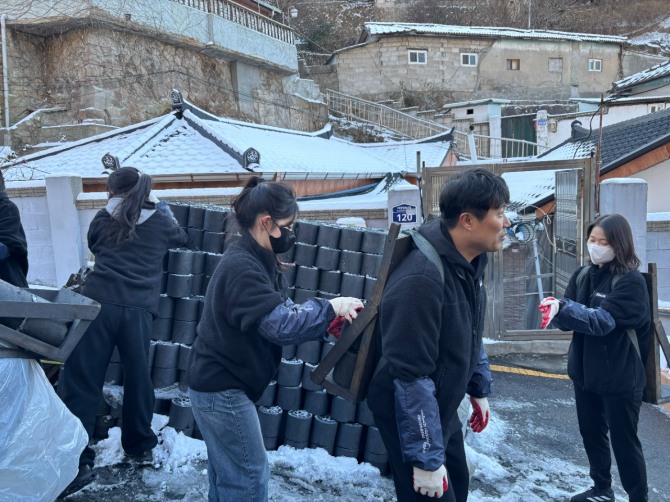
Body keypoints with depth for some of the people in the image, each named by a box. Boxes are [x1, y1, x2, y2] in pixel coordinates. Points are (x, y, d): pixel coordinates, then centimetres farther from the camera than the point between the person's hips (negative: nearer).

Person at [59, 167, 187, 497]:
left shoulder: (103, 220, 14)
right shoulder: (161, 222, 13)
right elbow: (181, 238, 35)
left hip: (99, 302, -1)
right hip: (138, 308, 1)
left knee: (80, 381, 0)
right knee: (137, 376, 15)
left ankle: (77, 462, -2)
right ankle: (139, 446, 29)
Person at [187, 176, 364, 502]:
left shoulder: (254, 261, 7)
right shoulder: (242, 267, -24)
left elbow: (280, 312, 3)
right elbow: (281, 325, -32)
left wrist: (326, 320, -12)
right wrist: (330, 307, -21)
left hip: (219, 384, 10)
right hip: (223, 389, -10)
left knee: (227, 472, 20)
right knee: (250, 475, 1)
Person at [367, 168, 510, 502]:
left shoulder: (471, 260, -3)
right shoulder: (421, 279, -32)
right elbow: (412, 378, -30)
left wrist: (479, 389, 19)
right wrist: (426, 458, -26)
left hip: (443, 406, 9)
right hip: (410, 413, -9)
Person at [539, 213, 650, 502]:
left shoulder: (631, 281, -16)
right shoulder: (582, 276, 4)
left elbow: (603, 320, -26)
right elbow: (569, 319, -1)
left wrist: (563, 308, -37)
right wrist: (555, 310, -23)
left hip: (619, 377, -7)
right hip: (584, 372, 7)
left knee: (623, 441, 6)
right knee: (591, 434, 20)